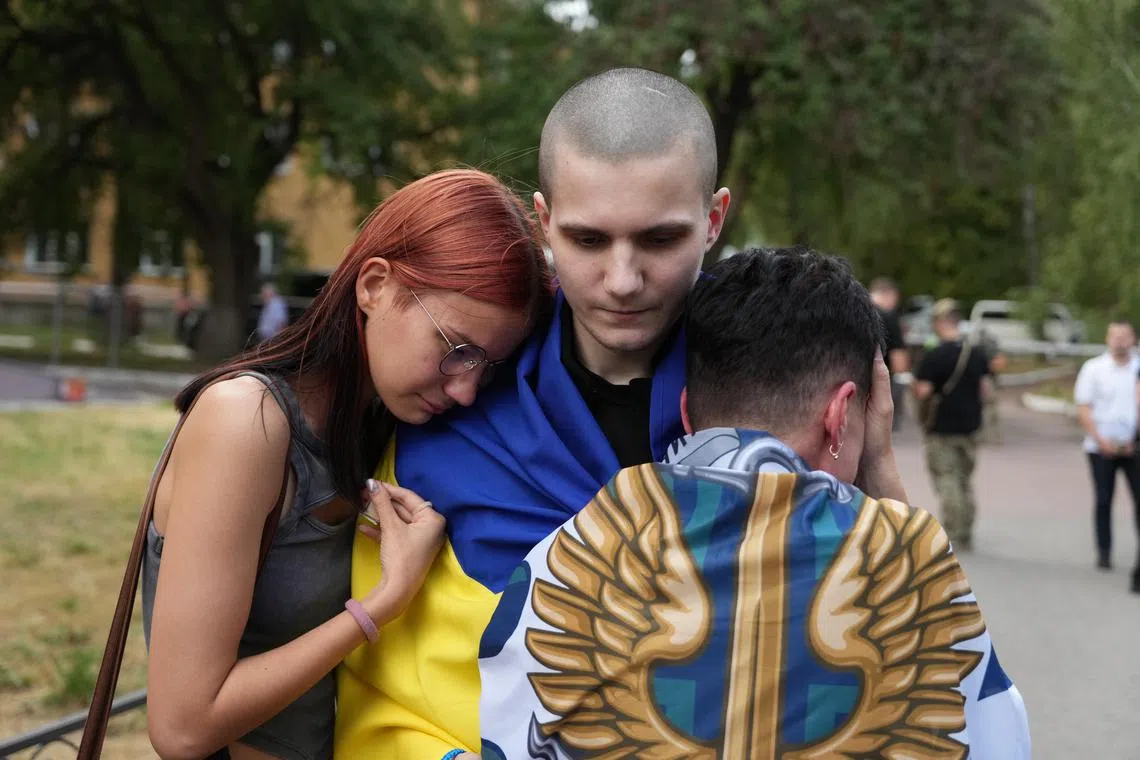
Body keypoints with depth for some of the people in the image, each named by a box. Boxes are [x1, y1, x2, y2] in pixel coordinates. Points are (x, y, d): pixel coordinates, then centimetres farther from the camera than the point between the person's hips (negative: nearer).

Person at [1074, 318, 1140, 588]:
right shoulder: (1094, 368, 2)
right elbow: (1083, 408, 1)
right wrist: (1101, 439, -9)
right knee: (1103, 500, 5)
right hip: (1101, 447, 0)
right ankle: (1104, 552, 16)